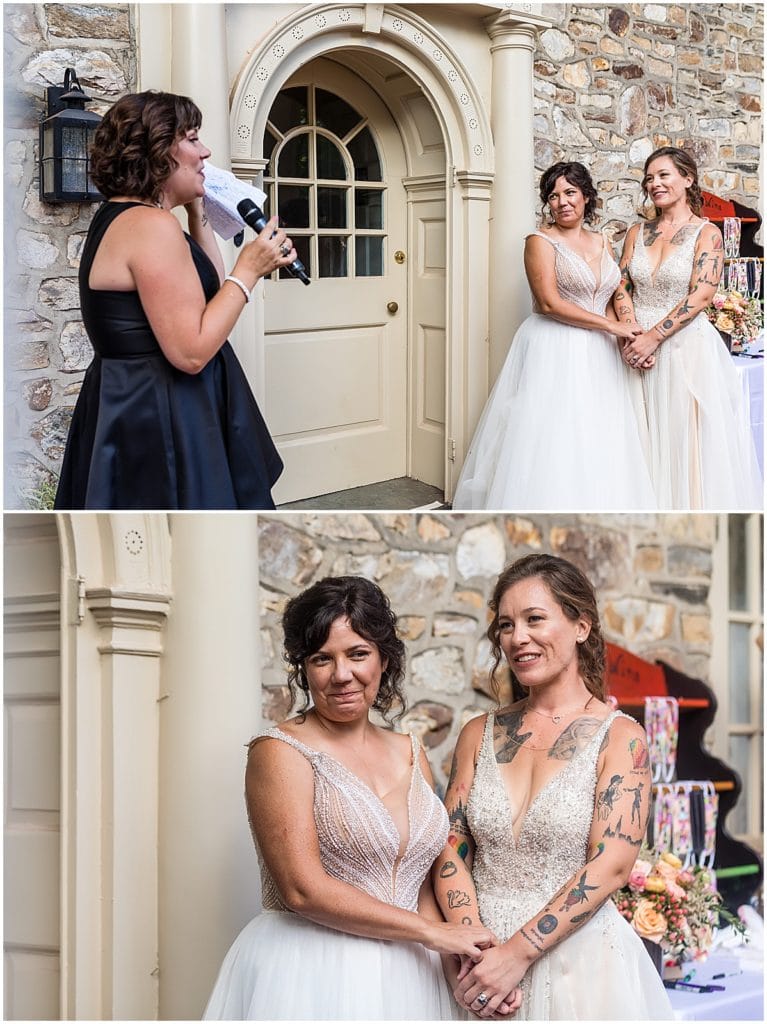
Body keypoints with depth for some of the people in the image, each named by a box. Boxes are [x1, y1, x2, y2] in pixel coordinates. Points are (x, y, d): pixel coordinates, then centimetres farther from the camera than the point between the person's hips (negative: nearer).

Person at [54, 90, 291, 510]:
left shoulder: (120, 218, 14)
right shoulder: (151, 225, -19)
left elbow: (212, 291, 19)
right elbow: (192, 352, -24)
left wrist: (198, 215, 15)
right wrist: (249, 269, -16)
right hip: (159, 423, -11)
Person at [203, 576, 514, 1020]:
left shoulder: (411, 754, 10)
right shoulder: (281, 753, -8)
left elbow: (426, 881, 10)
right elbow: (303, 889, -16)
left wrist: (464, 956, -9)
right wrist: (432, 933, -13)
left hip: (407, 978, 5)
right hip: (310, 975, -5)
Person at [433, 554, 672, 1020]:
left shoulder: (620, 736, -6)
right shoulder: (480, 734, 7)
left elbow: (610, 867, -14)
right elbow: (452, 851, 3)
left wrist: (516, 953, -19)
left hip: (580, 962, -3)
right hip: (481, 963, 4)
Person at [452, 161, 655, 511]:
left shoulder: (600, 242, 14)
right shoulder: (542, 242, -4)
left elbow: (612, 299, 15)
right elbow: (549, 303, -15)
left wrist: (630, 337, -5)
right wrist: (612, 327, -14)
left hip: (597, 356, 6)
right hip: (555, 352, -6)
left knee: (595, 450, 4)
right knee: (553, 441, -7)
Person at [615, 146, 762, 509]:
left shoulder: (706, 233, -3)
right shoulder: (637, 233, 12)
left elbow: (701, 295, -12)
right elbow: (622, 287, 7)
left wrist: (653, 337, -18)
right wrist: (631, 334, -10)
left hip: (688, 348, -5)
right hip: (640, 350, 5)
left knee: (688, 441, -3)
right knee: (649, 444, 7)